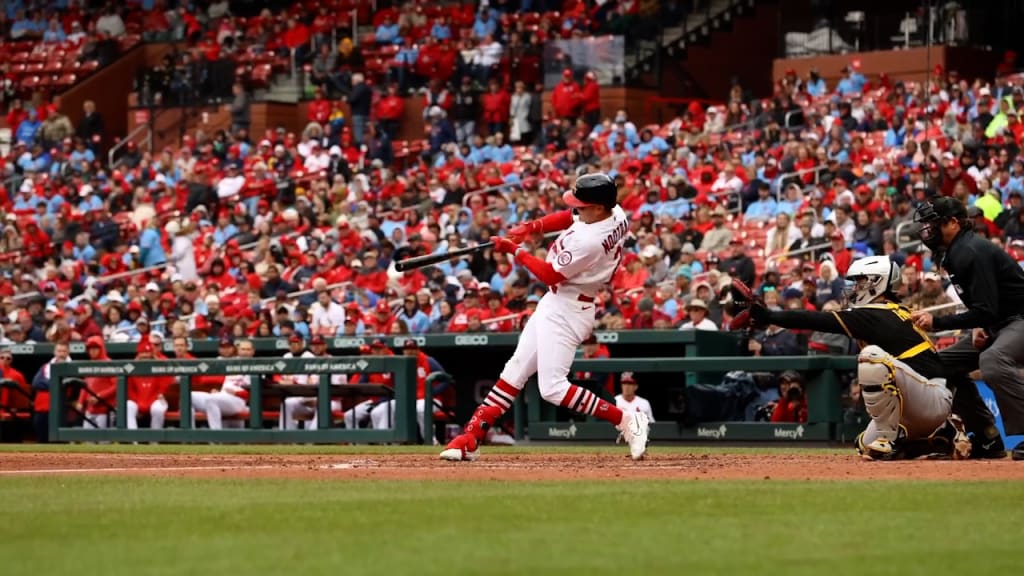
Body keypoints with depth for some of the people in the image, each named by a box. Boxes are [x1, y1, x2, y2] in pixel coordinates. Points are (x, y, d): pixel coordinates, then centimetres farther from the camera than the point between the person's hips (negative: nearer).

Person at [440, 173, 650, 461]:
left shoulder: (590, 241, -31)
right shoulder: (616, 214, -3)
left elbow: (551, 275, -20)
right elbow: (568, 218, 16)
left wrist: (515, 250, -7)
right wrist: (531, 227, 2)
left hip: (566, 311, -11)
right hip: (553, 304, 11)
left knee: (552, 388, -12)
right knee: (516, 369, 13)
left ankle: (627, 421, -5)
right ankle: (470, 438, 17)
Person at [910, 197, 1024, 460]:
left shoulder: (971, 252, -21)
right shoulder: (954, 253, 9)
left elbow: (986, 311, -26)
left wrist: (937, 322, -25)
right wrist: (977, 327, 0)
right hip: (995, 325, 11)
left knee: (992, 361, -38)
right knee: (944, 364, 11)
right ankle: (988, 439, 12)